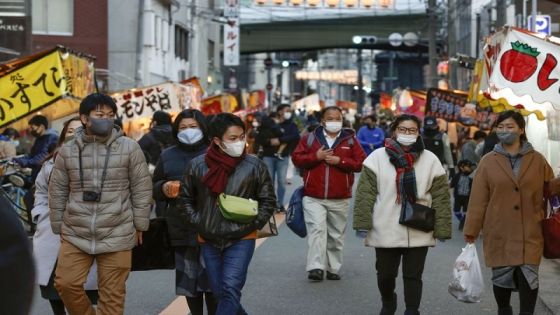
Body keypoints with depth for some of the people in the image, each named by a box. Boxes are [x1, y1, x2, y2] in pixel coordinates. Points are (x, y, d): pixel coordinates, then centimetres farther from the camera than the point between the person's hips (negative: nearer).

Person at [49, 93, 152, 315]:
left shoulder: (129, 148, -2)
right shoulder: (67, 151, 4)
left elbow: (142, 189, 2)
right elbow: (57, 192, 11)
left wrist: (139, 226, 2)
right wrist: (59, 228, 11)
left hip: (117, 235, -2)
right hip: (75, 234, 2)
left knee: (112, 294, 2)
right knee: (66, 283, -3)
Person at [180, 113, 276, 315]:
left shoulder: (255, 166, -6)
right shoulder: (197, 166, -3)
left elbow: (268, 200, 2)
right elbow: (186, 198, 10)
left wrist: (251, 225, -7)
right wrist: (198, 223, -1)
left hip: (241, 240, -3)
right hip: (209, 240, 3)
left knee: (231, 290, -12)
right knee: (219, 291, 11)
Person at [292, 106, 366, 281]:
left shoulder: (350, 140, 6)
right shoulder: (310, 138, 6)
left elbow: (361, 163, 0)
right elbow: (296, 159, 3)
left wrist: (340, 161, -12)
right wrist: (316, 156, -11)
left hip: (340, 199, 2)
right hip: (313, 198, -2)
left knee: (336, 235, 9)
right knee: (317, 229, -17)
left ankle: (333, 268, 20)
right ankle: (316, 268, -20)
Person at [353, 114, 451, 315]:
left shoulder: (430, 160, 1)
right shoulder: (378, 157, -1)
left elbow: (440, 197, 0)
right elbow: (365, 193, -2)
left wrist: (442, 229, -4)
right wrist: (362, 222, -9)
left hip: (418, 233, -1)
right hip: (386, 231, 1)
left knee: (413, 276, 4)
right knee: (385, 274, 14)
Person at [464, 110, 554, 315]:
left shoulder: (537, 160, 4)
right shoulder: (488, 162, 2)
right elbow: (478, 200, 1)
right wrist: (471, 231, 1)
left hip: (530, 234, 0)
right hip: (499, 233, 0)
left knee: (528, 275, -6)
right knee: (502, 275, 8)